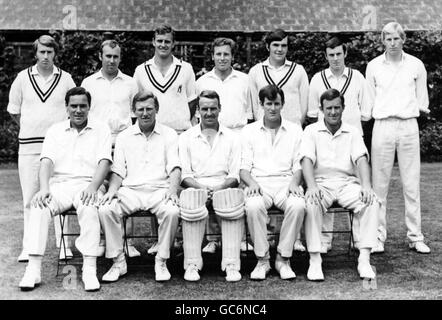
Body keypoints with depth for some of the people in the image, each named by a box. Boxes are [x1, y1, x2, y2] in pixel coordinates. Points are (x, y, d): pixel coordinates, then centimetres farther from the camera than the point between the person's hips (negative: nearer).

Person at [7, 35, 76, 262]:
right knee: (30, 198, 2)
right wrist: (30, 128, 12)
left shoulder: (65, 78, 6)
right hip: (29, 145, 1)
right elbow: (13, 111, 15)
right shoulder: (23, 78, 7)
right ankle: (28, 247, 7)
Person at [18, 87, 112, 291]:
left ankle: (90, 270, -35)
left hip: (88, 185, -2)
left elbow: (104, 162, -2)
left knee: (89, 208, -36)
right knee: (39, 207, -29)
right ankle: (33, 270, -29)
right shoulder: (55, 130, 16)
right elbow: (47, 161, 3)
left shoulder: (101, 129, 10)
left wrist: (92, 187, -21)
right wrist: (44, 188, -17)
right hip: (59, 184, 2)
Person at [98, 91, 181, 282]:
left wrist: (172, 189, -18)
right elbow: (118, 171, 11)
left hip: (159, 189, -1)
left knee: (172, 211, -33)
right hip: (130, 190, 2)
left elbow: (174, 167, 1)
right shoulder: (124, 137, 17)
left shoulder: (169, 134, 12)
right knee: (105, 209, -26)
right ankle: (118, 262, -12)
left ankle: (161, 261, -14)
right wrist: (112, 189, -10)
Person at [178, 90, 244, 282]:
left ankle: (231, 265, -34)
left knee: (233, 198, -36)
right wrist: (200, 187, -13)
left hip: (224, 187, 0)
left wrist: (220, 188, -12)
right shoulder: (186, 138, 17)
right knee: (191, 199, -36)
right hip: (196, 187, 0)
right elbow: (184, 174, 7)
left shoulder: (232, 138, 18)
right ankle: (192, 264, -30)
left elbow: (235, 175, 8)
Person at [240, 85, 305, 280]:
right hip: (259, 182, 0)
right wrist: (251, 182, -14)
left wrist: (294, 182, -10)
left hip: (286, 181, 1)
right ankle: (262, 259, -19)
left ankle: (283, 258, -18)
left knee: (297, 205, -33)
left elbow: (299, 165, 11)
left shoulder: (295, 130, 16)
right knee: (253, 206, -35)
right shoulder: (249, 131, 15)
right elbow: (243, 167, 8)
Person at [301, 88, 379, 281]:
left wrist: (366, 185, -20)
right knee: (311, 204, -35)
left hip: (347, 183, 2)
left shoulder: (352, 132, 14)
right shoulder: (311, 131, 9)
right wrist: (312, 186, -25)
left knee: (372, 202, -27)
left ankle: (364, 260, -24)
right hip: (321, 183, -2)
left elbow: (361, 158, 0)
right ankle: (314, 261, -27)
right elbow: (307, 159, -6)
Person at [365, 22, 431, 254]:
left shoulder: (416, 65, 6)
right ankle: (378, 237, 8)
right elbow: (369, 100, 11)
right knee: (379, 184, 1)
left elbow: (422, 102, 12)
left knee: (412, 184, 1)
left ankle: (415, 237, 9)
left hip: (409, 126, 0)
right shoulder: (373, 66, 6)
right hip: (383, 126, 0)